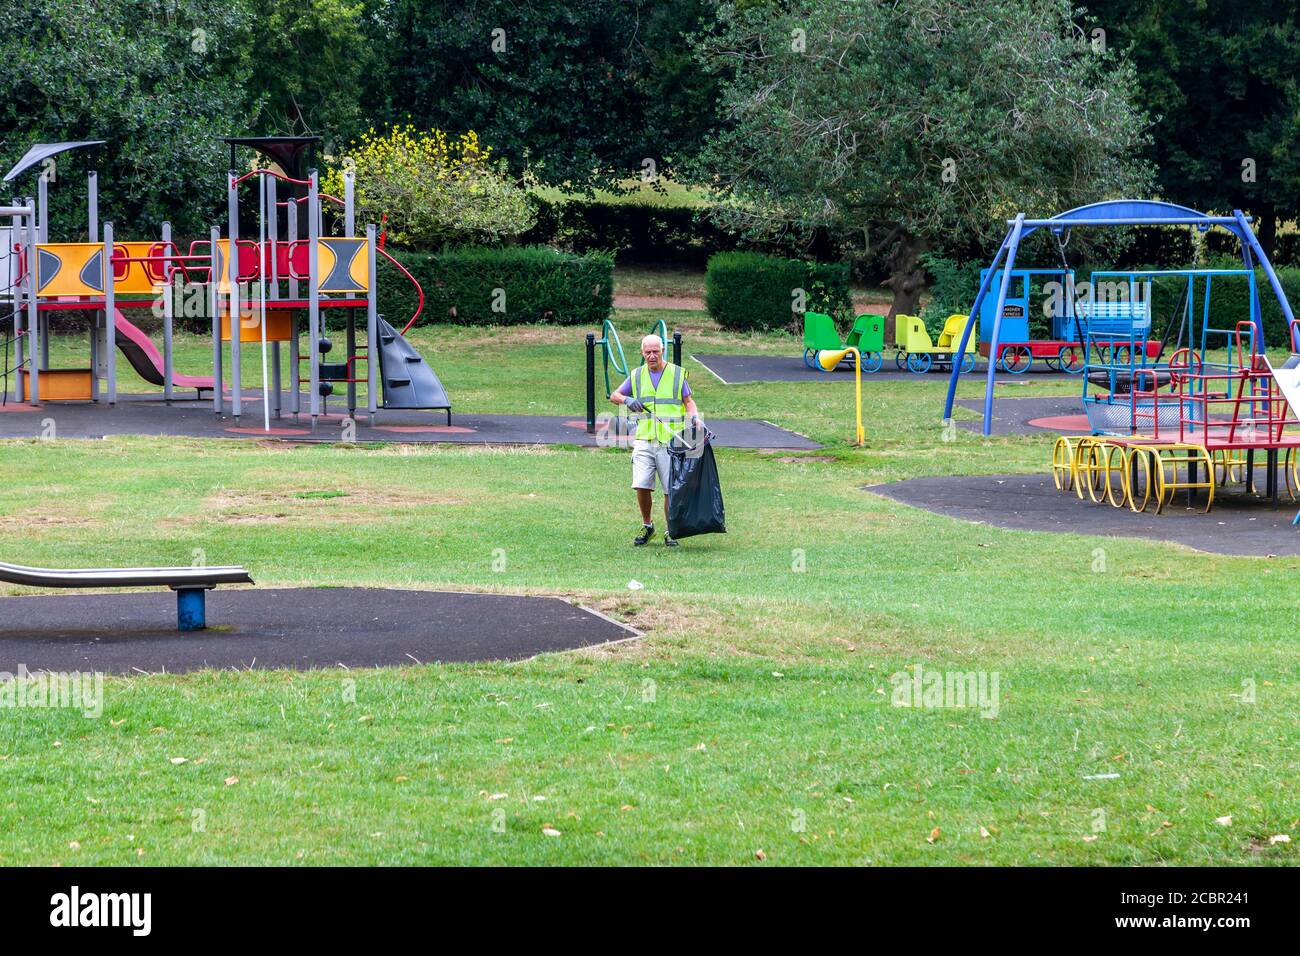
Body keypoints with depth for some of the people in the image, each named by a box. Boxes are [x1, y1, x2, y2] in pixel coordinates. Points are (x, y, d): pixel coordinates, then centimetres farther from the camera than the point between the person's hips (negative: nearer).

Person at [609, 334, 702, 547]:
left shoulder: (677, 374, 5)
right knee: (642, 485, -10)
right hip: (644, 440, 2)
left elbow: (689, 401, 5)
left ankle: (670, 533, 11)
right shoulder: (637, 376, 10)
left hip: (670, 441, -1)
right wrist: (627, 400, -8)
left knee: (671, 489, -1)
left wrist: (694, 417, -16)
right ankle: (647, 526, 10)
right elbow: (614, 396, 14)